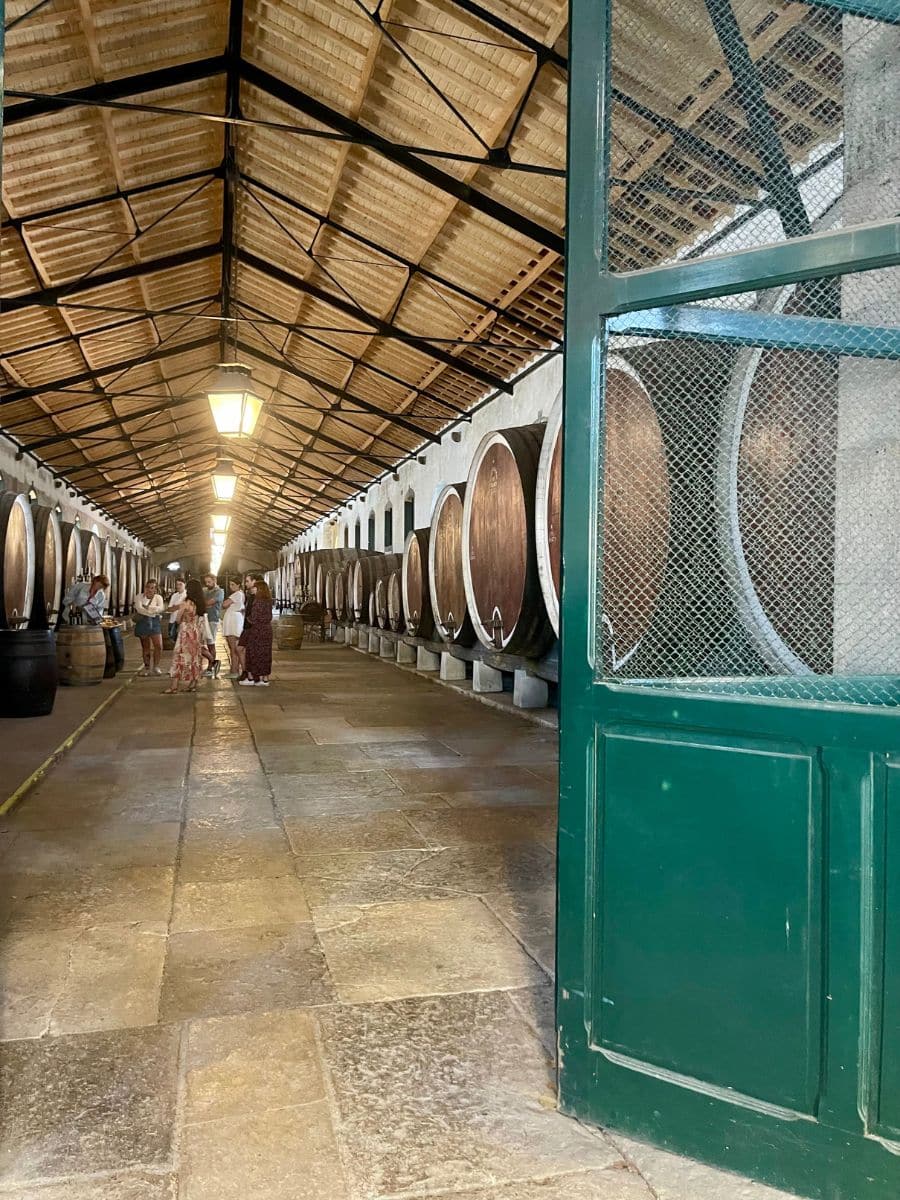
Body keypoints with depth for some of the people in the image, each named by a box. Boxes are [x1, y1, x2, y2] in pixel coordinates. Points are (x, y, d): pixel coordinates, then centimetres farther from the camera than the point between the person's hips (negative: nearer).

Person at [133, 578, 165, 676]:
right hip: (143, 622, -1)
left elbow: (161, 608, -11)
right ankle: (147, 668, 16)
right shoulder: (139, 597, 4)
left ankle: (155, 667, 8)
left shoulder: (158, 597, 7)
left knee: (159, 646, -8)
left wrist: (148, 607, -17)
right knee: (146, 647, 6)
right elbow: (139, 609, -13)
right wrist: (154, 611, -13)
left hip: (155, 622, 1)